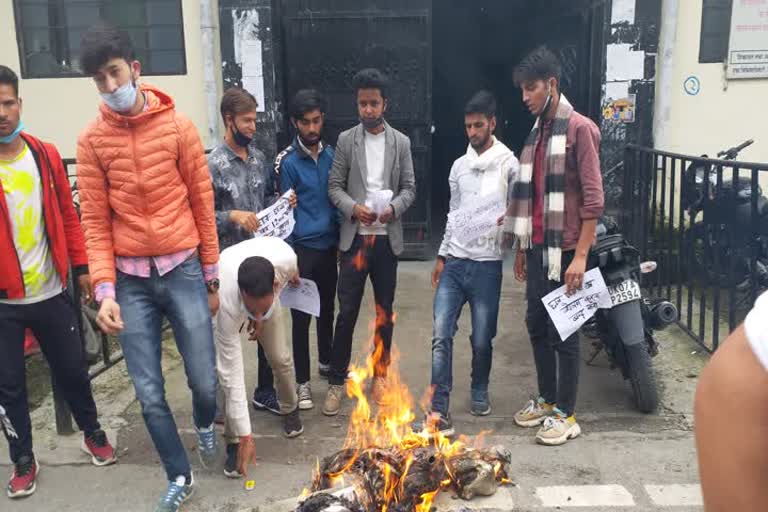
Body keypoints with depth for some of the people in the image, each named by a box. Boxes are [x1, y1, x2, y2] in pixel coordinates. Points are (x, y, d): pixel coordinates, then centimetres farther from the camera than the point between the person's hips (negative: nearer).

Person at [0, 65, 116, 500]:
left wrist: (81, 267, 5)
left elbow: (68, 215, 7)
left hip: (51, 292, 2)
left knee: (73, 369, 15)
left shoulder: (46, 155, 1)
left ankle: (93, 433, 37)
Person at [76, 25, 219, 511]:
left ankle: (205, 425, 42)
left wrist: (212, 277, 4)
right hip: (131, 279, 1)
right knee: (149, 393, 5)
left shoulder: (179, 127, -2)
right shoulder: (91, 140, 0)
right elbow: (95, 220, 0)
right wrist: (104, 289, -11)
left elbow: (203, 203, 2)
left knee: (205, 381, 5)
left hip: (183, 270, -1)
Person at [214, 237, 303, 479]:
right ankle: (233, 442, -1)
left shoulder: (286, 257, -44)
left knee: (281, 358, 0)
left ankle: (290, 409, 30)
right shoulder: (227, 304, -46)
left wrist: (261, 316, -6)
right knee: (226, 370, -17)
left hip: (264, 294, 3)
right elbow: (232, 373, -39)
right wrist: (245, 435, -36)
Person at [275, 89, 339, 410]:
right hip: (303, 248, -5)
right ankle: (303, 381, 15)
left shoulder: (330, 155, 5)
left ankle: (327, 363, 38)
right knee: (302, 316, 3)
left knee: (327, 308, 18)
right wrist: (290, 257, -10)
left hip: (329, 245, 5)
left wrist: (341, 238, 10)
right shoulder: (287, 162, -9)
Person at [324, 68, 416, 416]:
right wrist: (353, 208, -17)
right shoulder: (345, 140, 3)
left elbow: (409, 188, 4)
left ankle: (380, 374, 24)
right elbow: (334, 186, 1)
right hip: (354, 237, -1)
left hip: (387, 237, 1)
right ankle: (337, 380, 10)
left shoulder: (401, 142, 5)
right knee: (347, 311, -1)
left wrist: (394, 209, -15)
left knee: (384, 311, 10)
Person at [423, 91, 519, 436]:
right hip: (454, 262, 4)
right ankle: (438, 408, -2)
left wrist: (500, 225, -23)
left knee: (482, 339, 7)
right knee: (441, 335, -6)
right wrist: (442, 256, 15)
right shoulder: (459, 166, 13)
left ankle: (479, 392, 33)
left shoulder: (508, 165, -2)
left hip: (487, 263, -3)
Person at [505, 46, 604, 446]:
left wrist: (580, 255, -19)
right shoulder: (537, 132, 15)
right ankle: (547, 400, 30)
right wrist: (522, 247, 19)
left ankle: (566, 415, 13)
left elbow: (593, 197, -15)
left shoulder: (579, 129, -10)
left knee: (563, 332, 0)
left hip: (564, 249, -8)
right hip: (537, 247, 8)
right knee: (537, 325, 15)